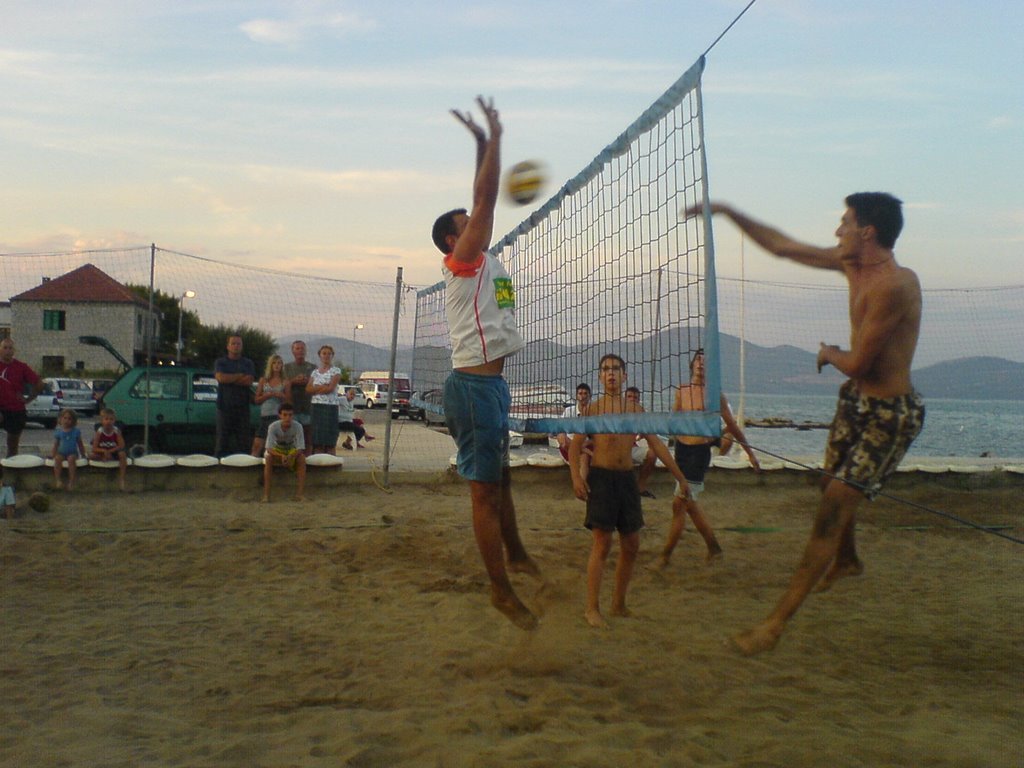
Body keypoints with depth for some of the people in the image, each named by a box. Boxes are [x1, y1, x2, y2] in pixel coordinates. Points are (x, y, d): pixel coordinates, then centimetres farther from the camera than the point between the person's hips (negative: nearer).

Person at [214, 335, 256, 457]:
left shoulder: (248, 363, 13)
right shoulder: (220, 362, 11)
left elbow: (249, 381, -3)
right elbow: (220, 377, -8)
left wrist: (229, 379, -6)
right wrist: (240, 376, -3)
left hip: (242, 407, 1)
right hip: (225, 405, -1)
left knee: (243, 441, -2)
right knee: (223, 438, -3)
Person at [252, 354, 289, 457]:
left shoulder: (285, 382, 5)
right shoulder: (263, 380, 10)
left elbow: (288, 401, 7)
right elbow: (257, 400, 9)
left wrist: (281, 396, -12)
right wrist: (267, 395, -8)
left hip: (278, 416, -2)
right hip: (264, 416, 2)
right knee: (257, 444, -3)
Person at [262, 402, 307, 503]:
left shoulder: (298, 426, -23)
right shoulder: (273, 427, -24)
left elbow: (300, 449, -23)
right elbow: (269, 448, -27)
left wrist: (290, 456, -43)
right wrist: (281, 456, -45)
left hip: (292, 452, 1)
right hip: (276, 451, 0)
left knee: (302, 458, -31)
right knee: (268, 457, -33)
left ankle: (300, 493, -31)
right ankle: (266, 494, -33)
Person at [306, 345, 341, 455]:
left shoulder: (336, 371, 1)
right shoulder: (315, 372, 15)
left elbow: (330, 388, -10)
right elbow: (308, 389, 3)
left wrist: (316, 388, 0)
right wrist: (323, 386, -8)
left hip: (330, 406, -4)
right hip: (315, 406, 4)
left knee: (330, 441, -5)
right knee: (317, 441, 2)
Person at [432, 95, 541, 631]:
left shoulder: (482, 263, 17)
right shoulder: (461, 260, -6)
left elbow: (484, 200, 22)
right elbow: (486, 197, -12)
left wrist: (485, 144, 21)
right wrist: (494, 138, -5)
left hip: (489, 382, 10)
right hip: (473, 383, -10)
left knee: (500, 477, 20)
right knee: (484, 487, -5)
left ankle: (515, 555, 35)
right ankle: (501, 591, 0)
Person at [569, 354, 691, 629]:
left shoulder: (636, 409, 10)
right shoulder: (593, 409, 0)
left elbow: (656, 444, 12)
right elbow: (575, 444, -1)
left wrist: (680, 477, 10)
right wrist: (576, 476, -15)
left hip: (627, 478, 5)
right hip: (600, 477, -4)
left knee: (631, 545, 7)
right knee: (602, 543, -8)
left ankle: (619, 604, 22)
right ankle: (592, 609, -1)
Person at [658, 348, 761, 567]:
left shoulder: (715, 395, -5)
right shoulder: (681, 392, 9)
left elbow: (732, 425, 4)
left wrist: (750, 452, 9)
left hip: (700, 452, -6)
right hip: (681, 449, 6)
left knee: (679, 503, -9)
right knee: (689, 503, 14)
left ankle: (665, 555, 0)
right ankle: (713, 547, 31)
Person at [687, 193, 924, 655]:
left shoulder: (893, 285, -26)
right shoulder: (852, 266, 2)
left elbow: (857, 362, -25)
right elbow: (781, 246, 11)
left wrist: (829, 354, -2)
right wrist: (727, 212, 11)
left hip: (889, 414, -9)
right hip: (855, 400, 9)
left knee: (833, 509, -12)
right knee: (833, 486, 26)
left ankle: (776, 623, -9)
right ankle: (846, 560, 56)